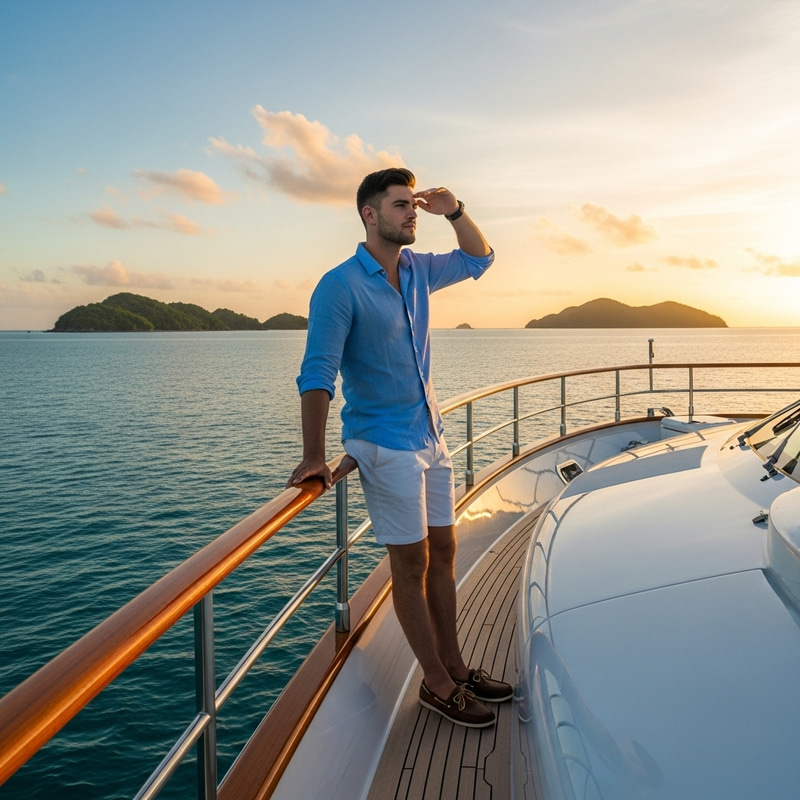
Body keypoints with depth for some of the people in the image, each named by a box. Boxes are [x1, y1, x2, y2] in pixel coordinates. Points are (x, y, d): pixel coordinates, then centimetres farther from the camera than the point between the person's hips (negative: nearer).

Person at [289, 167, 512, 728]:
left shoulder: (418, 271, 8)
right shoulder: (341, 286, -14)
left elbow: (479, 259, 22)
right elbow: (317, 373, -19)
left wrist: (455, 213, 3)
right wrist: (314, 457, -24)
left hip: (430, 435, 8)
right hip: (385, 443, -7)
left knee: (443, 549, 12)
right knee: (412, 561, 1)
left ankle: (455, 665, 25)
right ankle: (438, 683, 14)